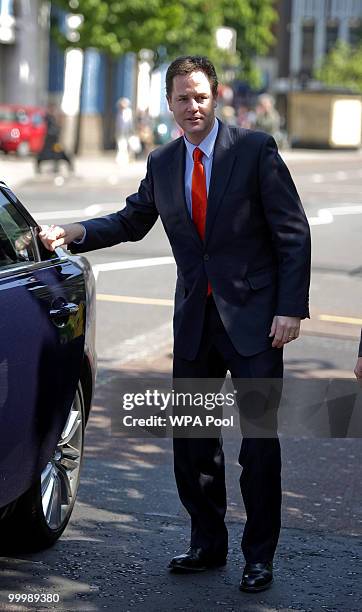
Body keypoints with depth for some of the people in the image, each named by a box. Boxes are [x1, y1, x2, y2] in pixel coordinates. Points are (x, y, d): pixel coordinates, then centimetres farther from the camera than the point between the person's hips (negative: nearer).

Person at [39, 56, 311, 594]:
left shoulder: (256, 150, -7)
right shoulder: (162, 164, 7)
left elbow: (293, 233, -7)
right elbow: (131, 220, 20)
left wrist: (290, 308, -13)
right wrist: (74, 234, 4)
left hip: (254, 318, -5)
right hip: (195, 321, 5)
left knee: (259, 441, -2)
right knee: (191, 438, 10)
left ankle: (259, 556, 10)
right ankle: (207, 545, 25)